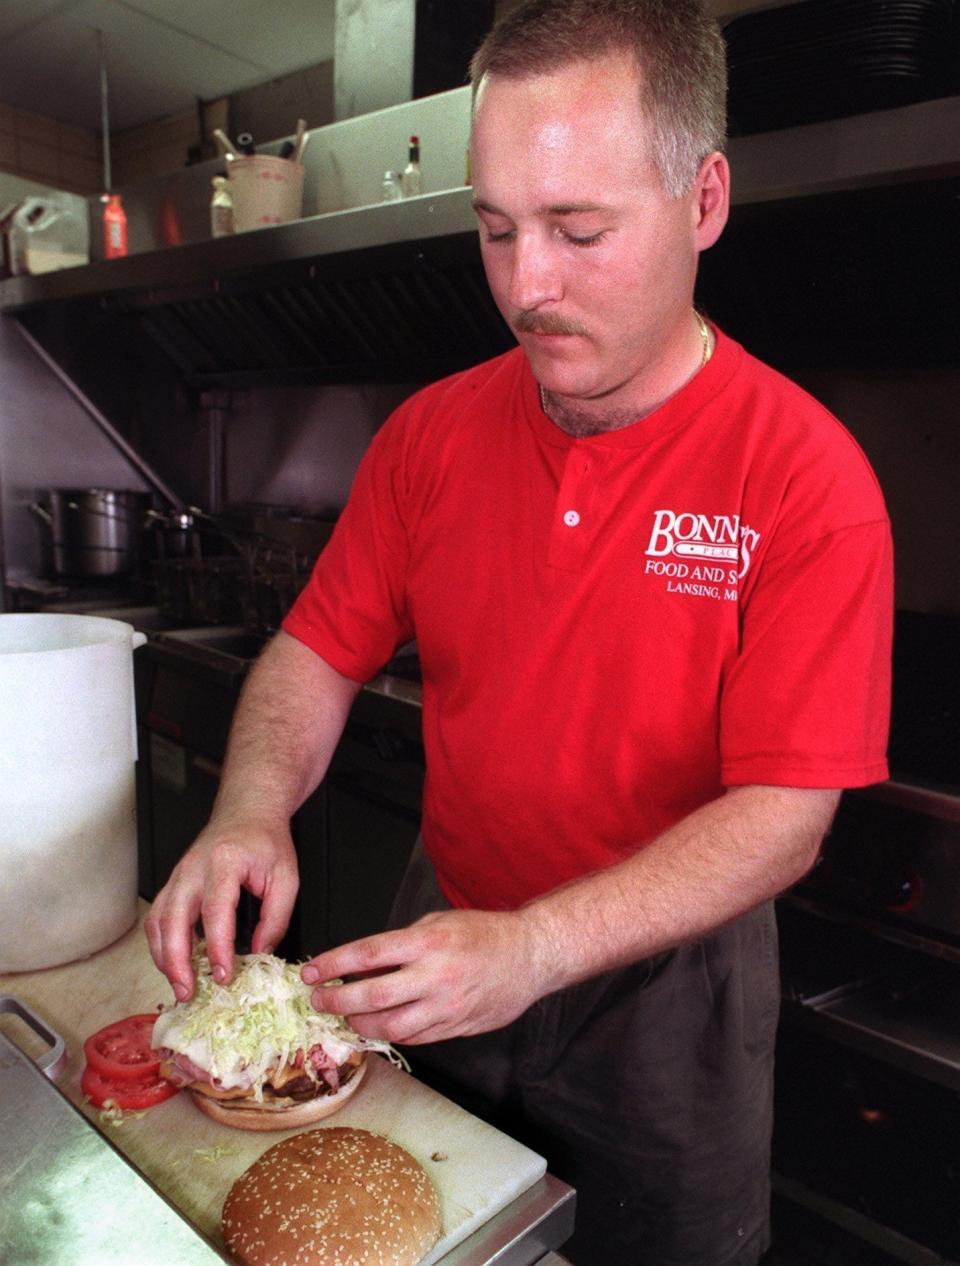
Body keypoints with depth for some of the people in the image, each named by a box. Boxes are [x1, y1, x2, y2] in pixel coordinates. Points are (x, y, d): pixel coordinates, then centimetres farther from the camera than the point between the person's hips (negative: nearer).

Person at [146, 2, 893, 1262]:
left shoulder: (806, 476, -20)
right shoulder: (430, 433, -6)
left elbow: (783, 817, -21)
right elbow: (320, 649, -1)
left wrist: (533, 949, -31)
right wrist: (252, 813, -20)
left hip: (661, 987, -3)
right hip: (438, 952, 4)